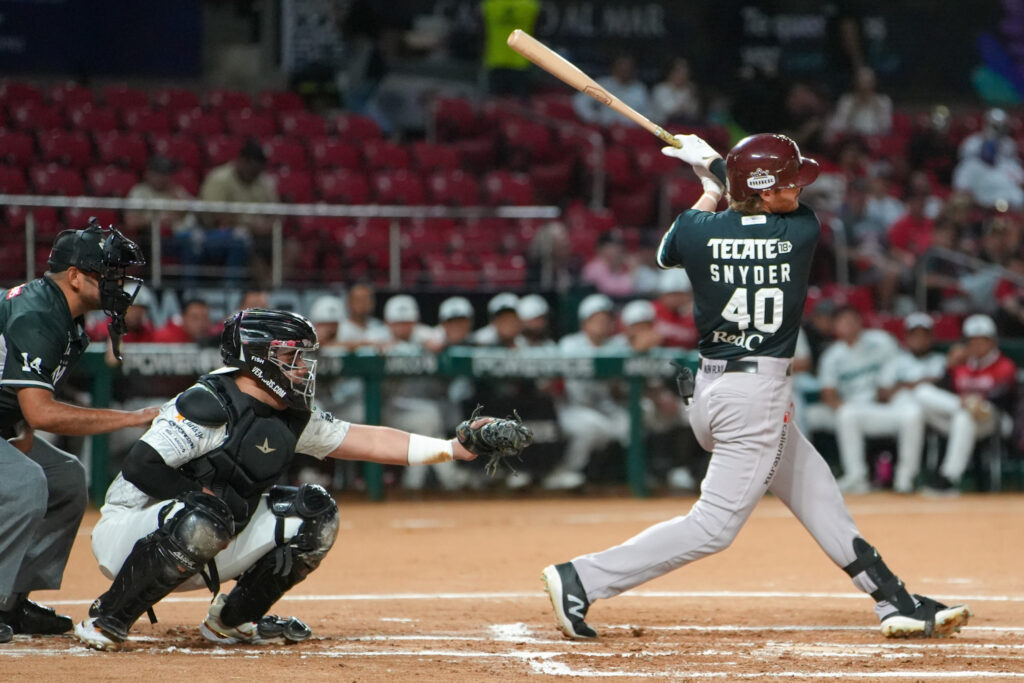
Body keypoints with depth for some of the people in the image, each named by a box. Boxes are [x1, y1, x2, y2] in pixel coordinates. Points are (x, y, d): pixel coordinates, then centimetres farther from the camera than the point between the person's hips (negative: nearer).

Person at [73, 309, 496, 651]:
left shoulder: (292, 420, 4)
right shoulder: (209, 407, -22)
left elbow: (366, 442, 4)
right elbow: (141, 467, -28)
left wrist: (453, 448, -2)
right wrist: (200, 498, -23)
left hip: (204, 549, 8)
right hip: (128, 532, -8)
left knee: (314, 514, -1)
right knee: (203, 520, -41)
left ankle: (233, 620, 10)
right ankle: (106, 621, -24)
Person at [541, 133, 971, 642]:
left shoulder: (699, 232, -4)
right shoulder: (801, 232, -12)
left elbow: (667, 254, 21)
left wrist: (710, 186, 24)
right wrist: (715, 165, 17)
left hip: (711, 388, 8)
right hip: (758, 396, -8)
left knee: (820, 497, 17)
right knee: (714, 527, -5)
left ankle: (896, 603, 23)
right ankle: (581, 579, -11)